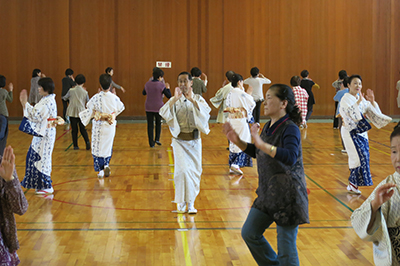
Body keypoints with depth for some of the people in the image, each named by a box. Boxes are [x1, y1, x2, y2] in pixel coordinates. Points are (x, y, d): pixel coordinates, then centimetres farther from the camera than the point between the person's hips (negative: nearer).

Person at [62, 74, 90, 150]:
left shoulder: (71, 90, -5)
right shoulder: (85, 92, -4)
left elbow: (64, 98, 9)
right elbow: (88, 102, 9)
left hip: (72, 112, 0)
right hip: (81, 112, 1)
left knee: (74, 130, 7)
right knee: (83, 129, 10)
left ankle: (75, 145, 7)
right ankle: (87, 142, -11)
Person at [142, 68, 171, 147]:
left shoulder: (147, 84, -1)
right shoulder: (161, 85, -13)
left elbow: (143, 93, 16)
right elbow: (169, 96, -11)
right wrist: (168, 88, 4)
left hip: (148, 108, 2)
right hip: (158, 108, -2)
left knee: (150, 125, 8)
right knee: (158, 123, 22)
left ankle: (151, 143, 8)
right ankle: (157, 139, 14)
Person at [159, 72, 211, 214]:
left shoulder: (198, 98, 1)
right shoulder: (174, 100, 1)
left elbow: (206, 112, -19)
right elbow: (163, 113, -16)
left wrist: (192, 100, -27)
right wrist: (175, 99, -25)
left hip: (194, 139, 1)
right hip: (179, 140, -1)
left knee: (194, 171, 5)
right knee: (183, 169, -13)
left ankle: (190, 203, 18)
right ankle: (181, 202, 1)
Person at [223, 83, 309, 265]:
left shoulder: (290, 129, -18)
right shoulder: (268, 127, 7)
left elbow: (290, 157, -35)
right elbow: (257, 153, 21)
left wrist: (261, 143, -39)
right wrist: (237, 141, 7)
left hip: (288, 196, -9)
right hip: (268, 193, 9)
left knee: (286, 247, -1)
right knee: (249, 233, 14)